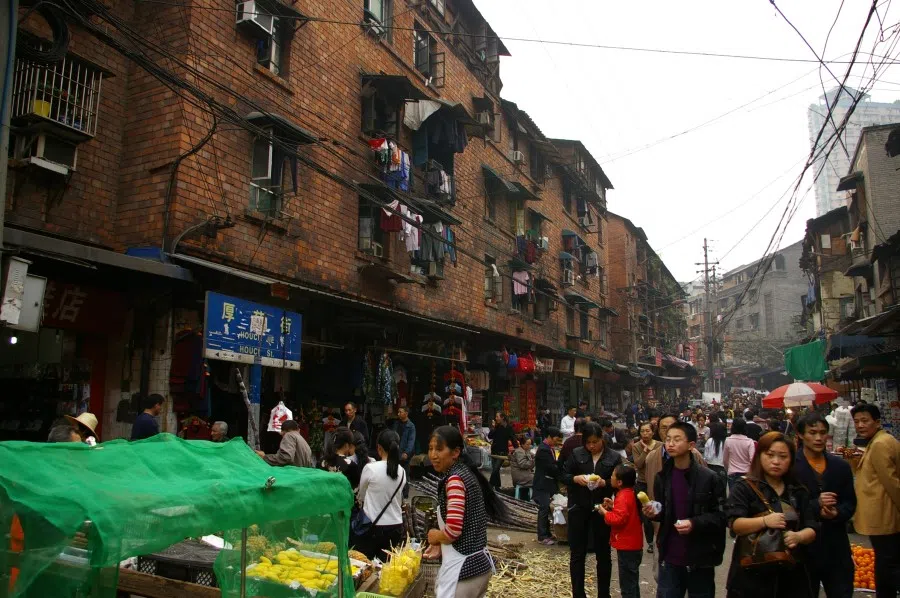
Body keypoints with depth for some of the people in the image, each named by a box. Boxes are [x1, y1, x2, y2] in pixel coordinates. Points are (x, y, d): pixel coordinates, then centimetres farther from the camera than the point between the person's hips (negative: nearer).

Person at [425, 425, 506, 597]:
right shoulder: (465, 473, 10)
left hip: (462, 568, -10)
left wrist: (434, 536, -6)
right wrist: (440, 544, 9)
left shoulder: (454, 479, -18)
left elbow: (453, 530, -26)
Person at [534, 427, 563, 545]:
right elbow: (552, 468, -22)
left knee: (547, 509, 14)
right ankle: (542, 536, 5)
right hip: (543, 486, -9)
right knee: (544, 510, -3)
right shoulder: (543, 450, -20)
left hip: (549, 485, 9)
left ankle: (546, 534, 23)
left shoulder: (549, 448, 11)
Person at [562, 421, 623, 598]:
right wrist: (576, 479, -18)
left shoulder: (614, 457, -2)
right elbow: (564, 475, 2)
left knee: (603, 554, 13)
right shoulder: (576, 454, 0)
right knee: (577, 553, 8)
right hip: (579, 508, 1)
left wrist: (604, 483, -22)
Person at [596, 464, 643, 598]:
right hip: (633, 545, 10)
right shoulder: (630, 493, 9)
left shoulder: (623, 497, -21)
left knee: (627, 586, -2)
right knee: (632, 583, 21)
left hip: (627, 547, -10)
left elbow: (617, 519, -30)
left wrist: (604, 512, -15)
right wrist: (612, 507, 6)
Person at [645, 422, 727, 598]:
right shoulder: (662, 477, 3)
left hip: (700, 558, -3)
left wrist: (695, 523, -22)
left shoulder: (709, 477, -11)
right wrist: (654, 513, -6)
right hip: (670, 557, 3)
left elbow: (721, 515, -8)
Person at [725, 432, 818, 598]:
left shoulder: (799, 491, 11)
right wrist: (764, 521, -30)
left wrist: (798, 536, -15)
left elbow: (812, 529, 7)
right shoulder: (744, 487, -4)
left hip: (791, 574, 4)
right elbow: (734, 524, -14)